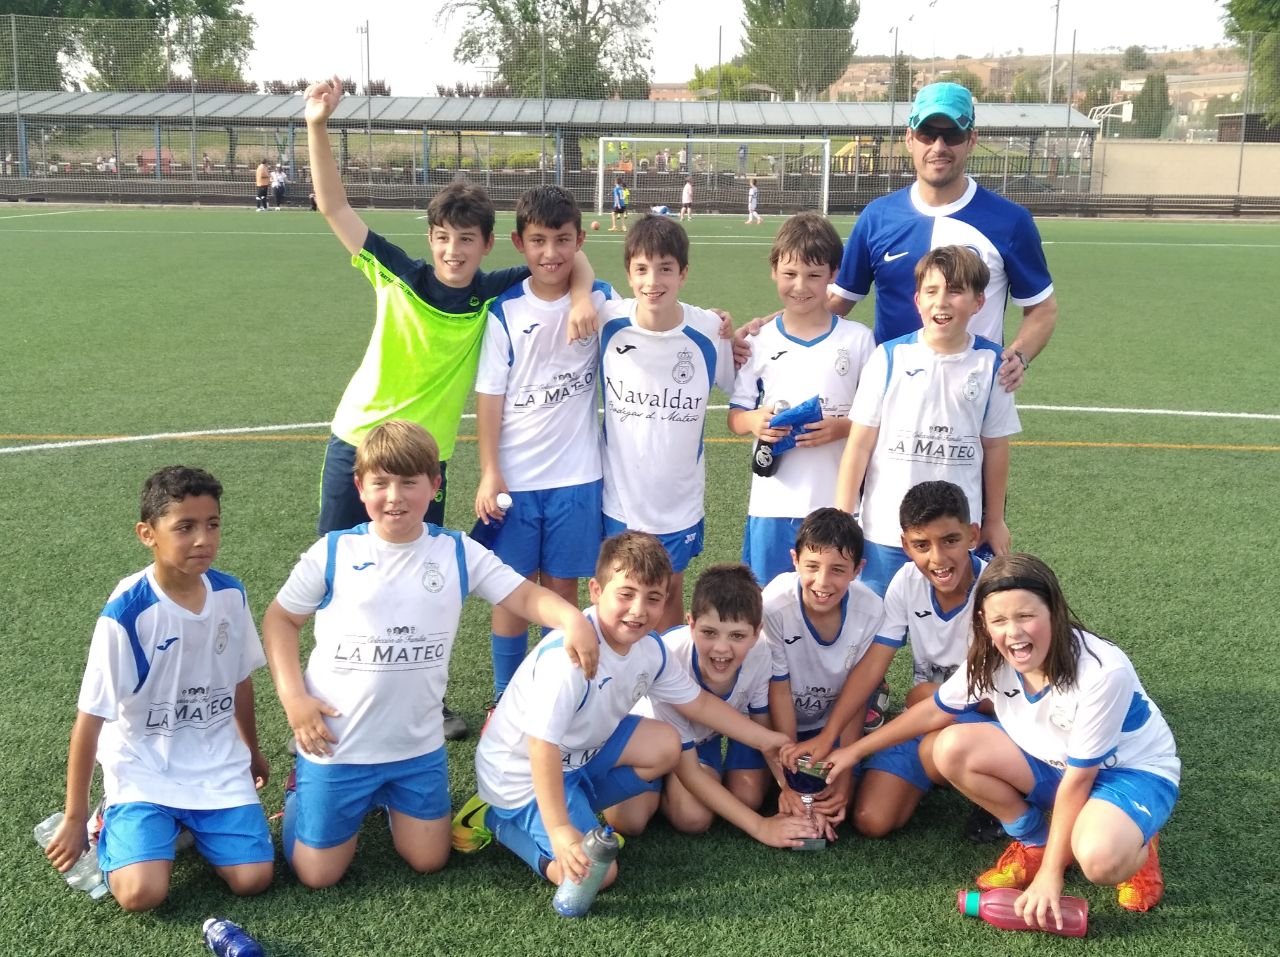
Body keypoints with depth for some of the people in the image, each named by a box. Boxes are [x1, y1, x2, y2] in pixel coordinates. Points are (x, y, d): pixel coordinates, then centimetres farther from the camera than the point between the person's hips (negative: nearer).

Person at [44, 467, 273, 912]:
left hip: (218, 765, 4)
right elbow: (90, 718, -12)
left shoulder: (230, 594, -6)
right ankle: (114, 824, 11)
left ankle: (190, 822, 17)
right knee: (142, 893, -21)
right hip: (143, 769, -3)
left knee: (253, 879, -11)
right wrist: (75, 816, -6)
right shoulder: (126, 613, -20)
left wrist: (252, 751, 23)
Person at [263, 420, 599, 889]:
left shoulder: (459, 553, -3)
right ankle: (301, 791, 35)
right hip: (335, 744, -2)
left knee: (428, 860, 11)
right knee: (318, 874, 6)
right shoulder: (333, 553, -8)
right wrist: (293, 698, -8)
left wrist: (572, 618, -28)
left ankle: (388, 796, 38)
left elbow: (525, 595, -7)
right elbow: (280, 619, 2)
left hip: (418, 744, 2)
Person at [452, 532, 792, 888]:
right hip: (523, 775, -8)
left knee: (665, 744, 0)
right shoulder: (568, 655, -34)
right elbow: (542, 745, -34)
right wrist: (560, 830, -36)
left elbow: (698, 702, 9)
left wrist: (765, 738, 8)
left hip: (581, 751, 8)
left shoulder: (650, 648, -6)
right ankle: (498, 820, 1)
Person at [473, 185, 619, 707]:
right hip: (514, 477, -1)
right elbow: (490, 396, -3)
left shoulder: (602, 300, -1)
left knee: (562, 586, 10)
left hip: (577, 476, 1)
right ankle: (505, 700, 23)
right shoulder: (505, 311, -4)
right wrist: (489, 473, -8)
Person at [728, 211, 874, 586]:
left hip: (837, 502, -1)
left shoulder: (857, 339, 2)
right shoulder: (759, 341, 5)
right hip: (772, 502, 1)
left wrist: (844, 427, -15)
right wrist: (755, 421, -14)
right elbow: (736, 417, 8)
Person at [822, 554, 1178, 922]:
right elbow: (934, 711, 1)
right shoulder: (991, 659, -16)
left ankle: (1137, 850, 0)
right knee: (951, 748, -17)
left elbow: (1078, 778, -26)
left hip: (1135, 770, -6)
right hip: (1053, 761, 6)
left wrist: (1050, 874, -22)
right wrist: (855, 750, 4)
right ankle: (1035, 842, 4)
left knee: (1098, 858, -38)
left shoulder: (1102, 672, -33)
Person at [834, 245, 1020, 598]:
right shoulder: (890, 357, -5)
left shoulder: (989, 363, -1)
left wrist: (995, 520, 14)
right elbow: (860, 442, -1)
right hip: (886, 531, 0)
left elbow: (995, 447, 7)